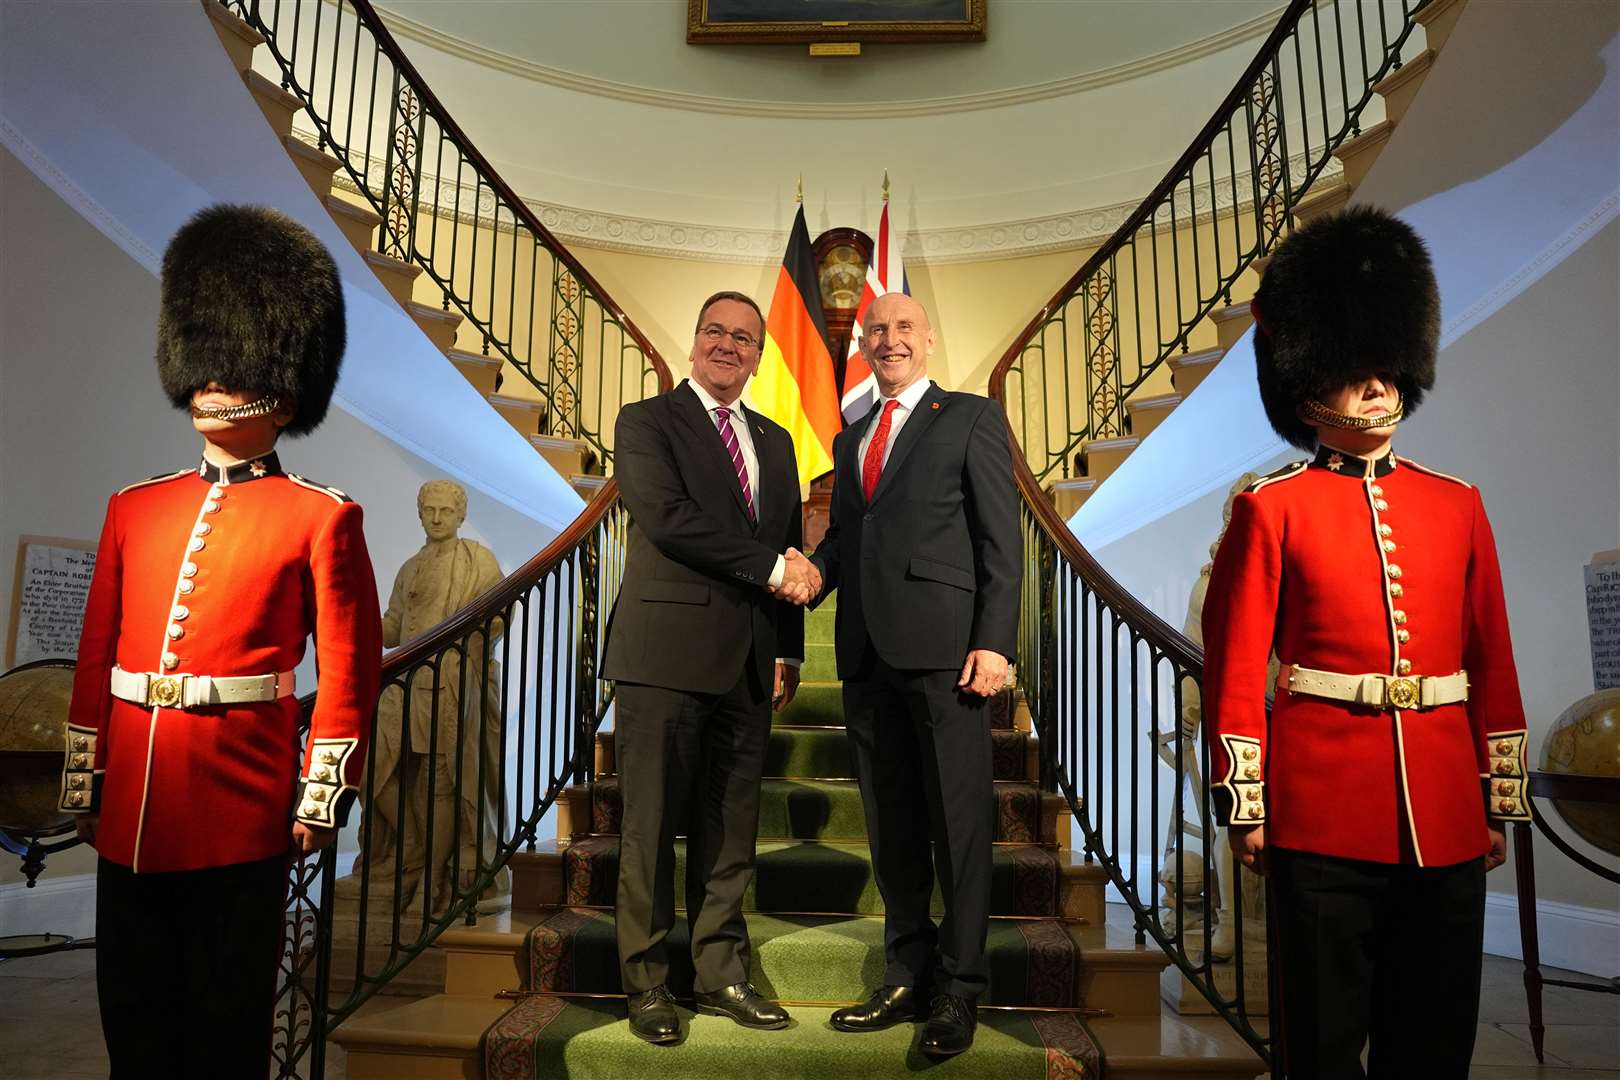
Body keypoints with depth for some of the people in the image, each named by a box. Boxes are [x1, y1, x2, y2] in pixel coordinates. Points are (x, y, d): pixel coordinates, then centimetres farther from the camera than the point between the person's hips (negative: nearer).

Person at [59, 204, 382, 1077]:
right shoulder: (133, 509, 9)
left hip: (241, 813, -4)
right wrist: (85, 785, 11)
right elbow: (96, 660, 12)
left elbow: (350, 671, -6)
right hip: (131, 811, 5)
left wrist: (322, 799, -7)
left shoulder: (321, 519, -5)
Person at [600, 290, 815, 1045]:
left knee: (730, 830, 11)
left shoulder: (774, 442, 18)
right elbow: (667, 517, -14)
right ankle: (647, 984, 16)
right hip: (668, 655, -5)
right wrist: (771, 567, -13)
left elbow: (790, 555, 17)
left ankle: (721, 976, 22)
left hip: (747, 663, 5)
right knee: (653, 828, 3)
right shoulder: (647, 422, 2)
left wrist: (788, 654, 9)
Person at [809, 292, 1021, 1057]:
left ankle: (958, 990, 13)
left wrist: (994, 641, -12)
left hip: (941, 645, -6)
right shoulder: (850, 439, 22)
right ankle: (908, 976, 24)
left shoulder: (970, 418, 5)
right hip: (867, 650, 6)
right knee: (889, 827, 12)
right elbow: (841, 535, 19)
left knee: (956, 822, 1)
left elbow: (1001, 539, -3)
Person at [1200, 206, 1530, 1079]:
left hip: (1447, 823, 4)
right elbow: (1234, 671, -5)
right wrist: (1244, 807, -7)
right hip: (1323, 817, -4)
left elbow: (1493, 668, 11)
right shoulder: (1271, 510, -4)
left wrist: (1500, 801, 10)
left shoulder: (1458, 507, 9)